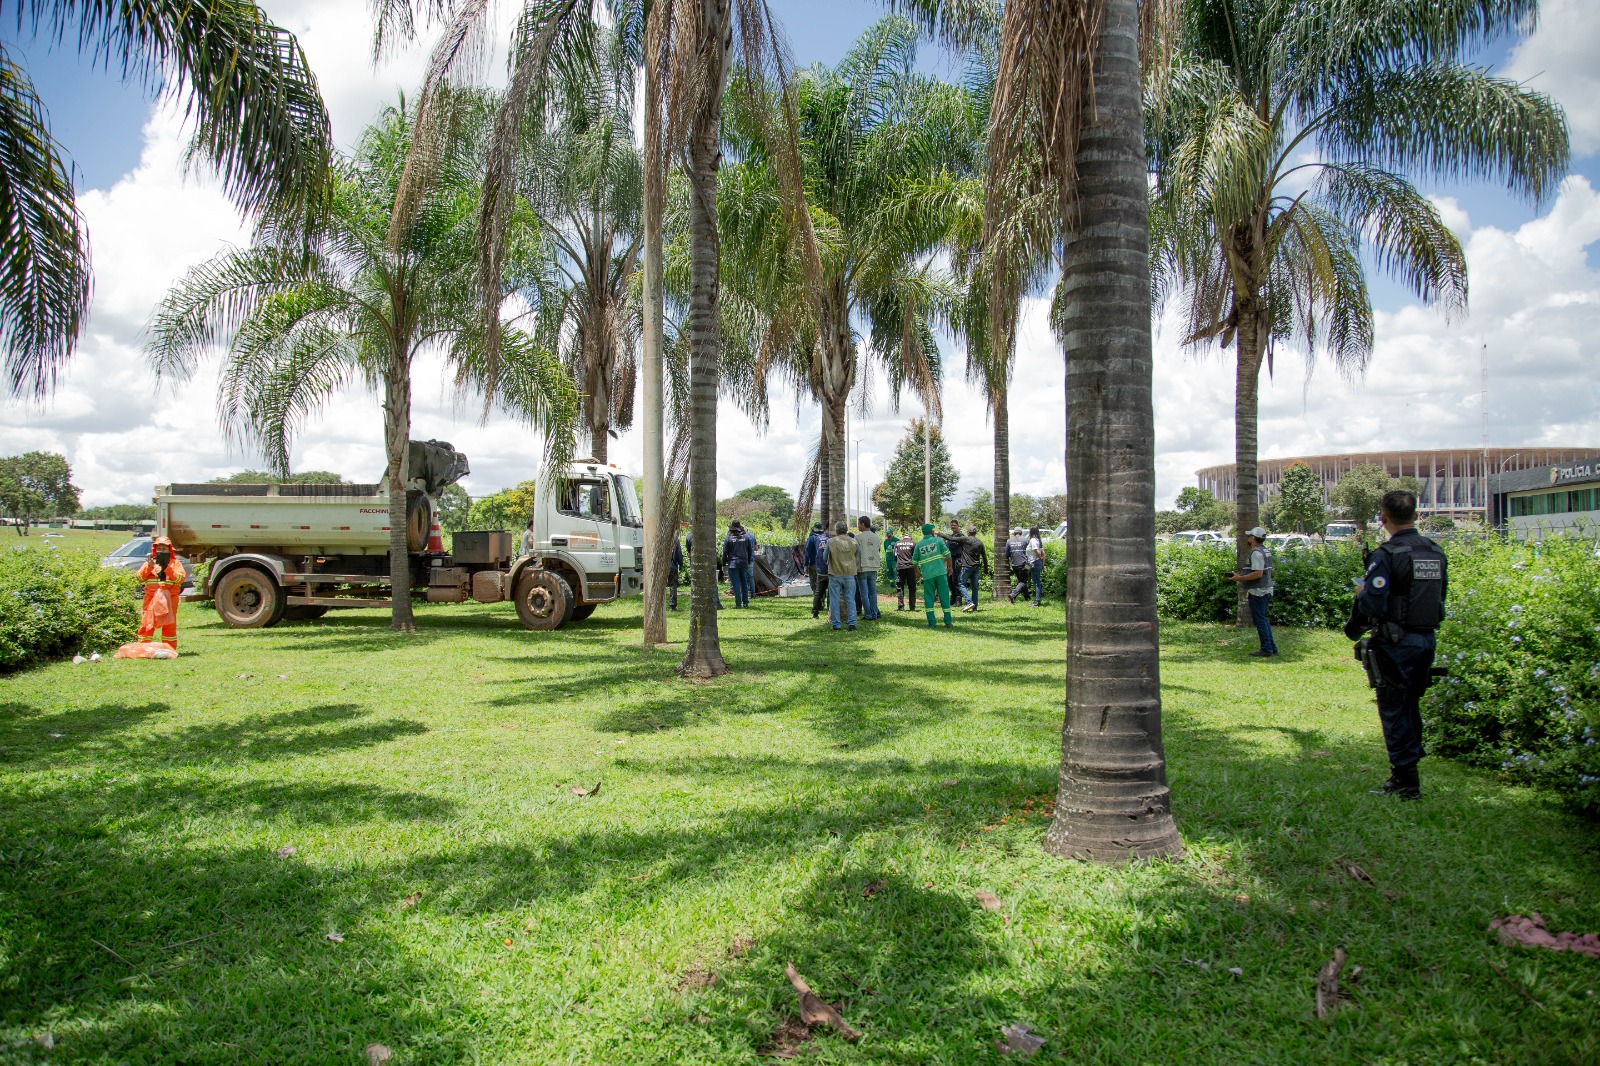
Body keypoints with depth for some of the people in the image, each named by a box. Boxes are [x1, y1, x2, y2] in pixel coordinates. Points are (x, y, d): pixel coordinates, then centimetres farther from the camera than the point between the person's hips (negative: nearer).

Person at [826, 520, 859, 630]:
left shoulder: (831, 541, -7)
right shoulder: (853, 542, -3)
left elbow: (825, 557, 1)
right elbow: (856, 555, 5)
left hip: (835, 574, -1)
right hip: (849, 574, 2)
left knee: (834, 600, 5)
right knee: (850, 599, 8)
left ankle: (835, 624, 5)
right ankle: (852, 623, 5)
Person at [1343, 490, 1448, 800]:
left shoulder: (1387, 555, -17)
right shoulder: (1436, 553, 6)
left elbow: (1373, 605, -23)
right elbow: (1440, 597, 15)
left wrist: (1361, 591, -3)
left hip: (1395, 643, -7)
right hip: (1427, 640, 7)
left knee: (1394, 711, 2)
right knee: (1410, 705, 19)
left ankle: (1406, 782, 4)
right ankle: (1408, 767, 28)